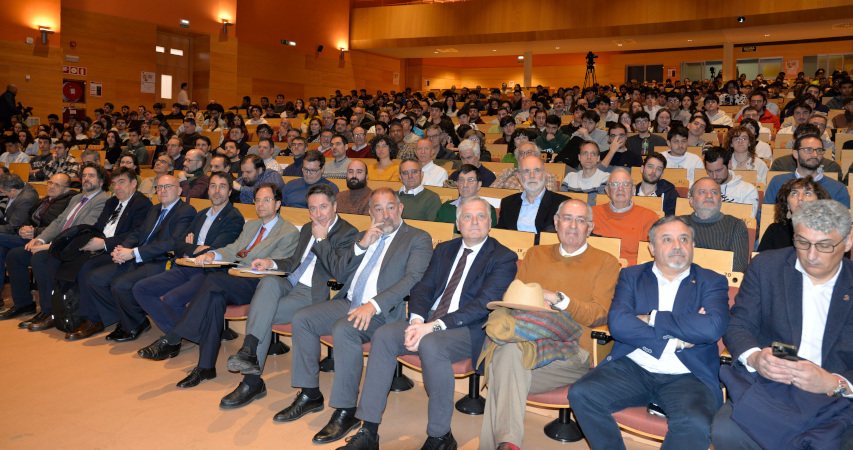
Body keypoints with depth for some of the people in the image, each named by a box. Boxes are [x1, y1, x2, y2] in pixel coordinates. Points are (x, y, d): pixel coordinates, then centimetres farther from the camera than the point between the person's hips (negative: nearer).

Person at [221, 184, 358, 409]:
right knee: (269, 281, -30)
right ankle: (249, 352, -39)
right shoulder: (307, 229, 22)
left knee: (263, 314, -25)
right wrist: (272, 263, 11)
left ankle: (252, 381, -18)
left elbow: (340, 274, -16)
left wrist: (322, 239, -13)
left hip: (313, 294, -6)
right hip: (290, 284, 6)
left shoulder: (348, 234, -4)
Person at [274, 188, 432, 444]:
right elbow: (339, 271, 18)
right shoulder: (365, 236, 22)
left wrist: (373, 305, -27)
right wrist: (361, 246, -1)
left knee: (344, 329, -33)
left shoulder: (418, 239, 0)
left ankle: (345, 412, -21)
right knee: (301, 318, -9)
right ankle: (310, 394, 3)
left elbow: (412, 278, -15)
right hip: (349, 302, 7)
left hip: (383, 311, -7)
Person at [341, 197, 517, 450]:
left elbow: (483, 305, -13)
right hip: (428, 321, 6)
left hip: (469, 330, -6)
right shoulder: (444, 250, 19)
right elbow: (422, 289, 13)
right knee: (383, 335, -19)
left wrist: (434, 326, -22)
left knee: (430, 344, -35)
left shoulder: (503, 258, -1)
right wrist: (416, 321, -11)